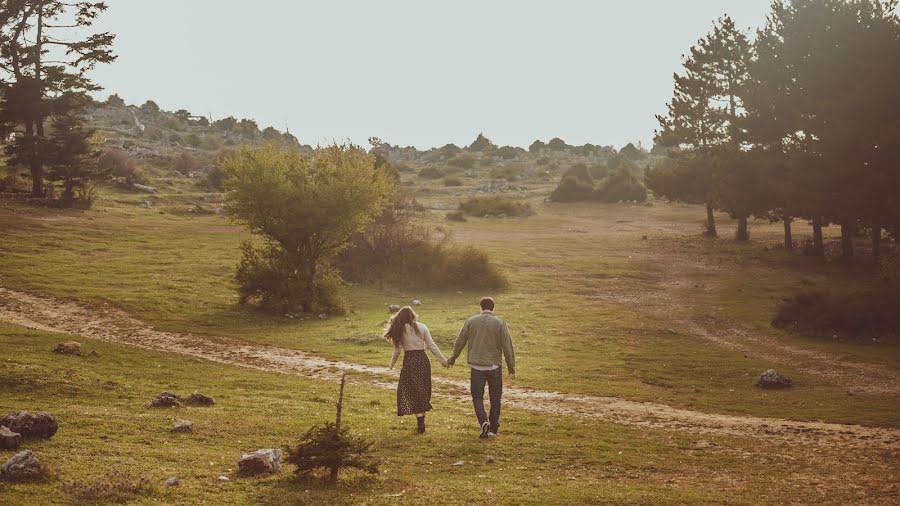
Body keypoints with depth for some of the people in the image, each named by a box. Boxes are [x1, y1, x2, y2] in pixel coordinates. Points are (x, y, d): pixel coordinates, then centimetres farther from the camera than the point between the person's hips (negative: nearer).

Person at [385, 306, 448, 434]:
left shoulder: (400, 330, -3)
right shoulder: (422, 327, 2)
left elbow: (397, 349, -1)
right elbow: (432, 346, 0)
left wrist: (392, 363, 14)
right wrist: (443, 360, 5)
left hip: (409, 361, -3)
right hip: (423, 360, 3)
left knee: (412, 391, 2)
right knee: (422, 390, 16)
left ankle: (421, 423, -7)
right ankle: (421, 418, 20)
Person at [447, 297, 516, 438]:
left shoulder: (471, 321, 0)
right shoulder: (500, 323, -4)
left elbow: (460, 342, 9)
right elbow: (508, 347, -4)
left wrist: (453, 358, 25)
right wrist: (512, 368, 3)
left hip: (477, 367, 1)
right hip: (494, 367, 0)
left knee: (477, 397, 9)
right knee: (495, 398, 11)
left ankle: (484, 421, -14)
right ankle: (493, 428, 14)